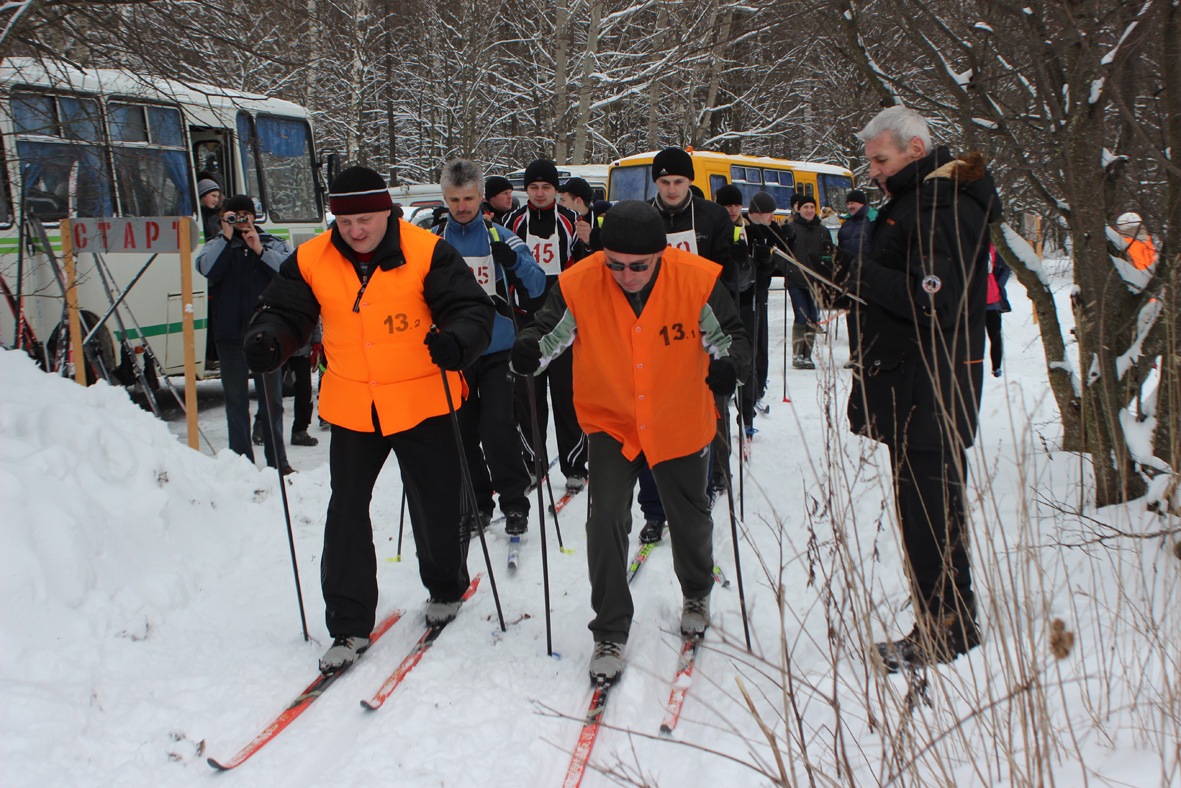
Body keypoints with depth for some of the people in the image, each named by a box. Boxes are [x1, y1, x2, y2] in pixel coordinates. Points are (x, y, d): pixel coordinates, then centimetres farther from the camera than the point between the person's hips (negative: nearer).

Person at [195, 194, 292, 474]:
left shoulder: (273, 243, 11)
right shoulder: (217, 244, 10)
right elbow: (207, 268, -11)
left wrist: (260, 251, -13)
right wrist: (226, 237, -12)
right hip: (230, 335, 0)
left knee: (272, 399, 5)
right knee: (236, 400, 5)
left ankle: (277, 461, 13)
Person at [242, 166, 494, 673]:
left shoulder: (427, 253, -13)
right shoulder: (311, 261, -3)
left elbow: (471, 310, -14)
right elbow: (286, 312, 6)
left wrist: (456, 340, -35)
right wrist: (269, 339, -16)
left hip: (422, 402, -2)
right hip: (351, 407, 3)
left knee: (436, 506, 9)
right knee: (346, 512, 4)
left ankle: (446, 589, 38)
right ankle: (349, 625, 15)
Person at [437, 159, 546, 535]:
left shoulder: (499, 237, 1)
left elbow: (537, 287, -5)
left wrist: (514, 260, -24)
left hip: (497, 351, -2)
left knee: (498, 427, -11)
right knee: (462, 433, 6)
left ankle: (514, 503, 4)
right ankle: (477, 503, 22)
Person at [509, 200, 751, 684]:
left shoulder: (697, 281, -21)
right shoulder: (579, 286, -21)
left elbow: (730, 335, -11)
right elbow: (550, 331, -12)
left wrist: (730, 364, -33)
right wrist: (531, 350, -35)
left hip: (680, 423, 1)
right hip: (611, 422, 0)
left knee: (690, 518, 17)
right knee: (606, 519, -13)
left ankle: (697, 594, 48)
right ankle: (610, 631, 4)